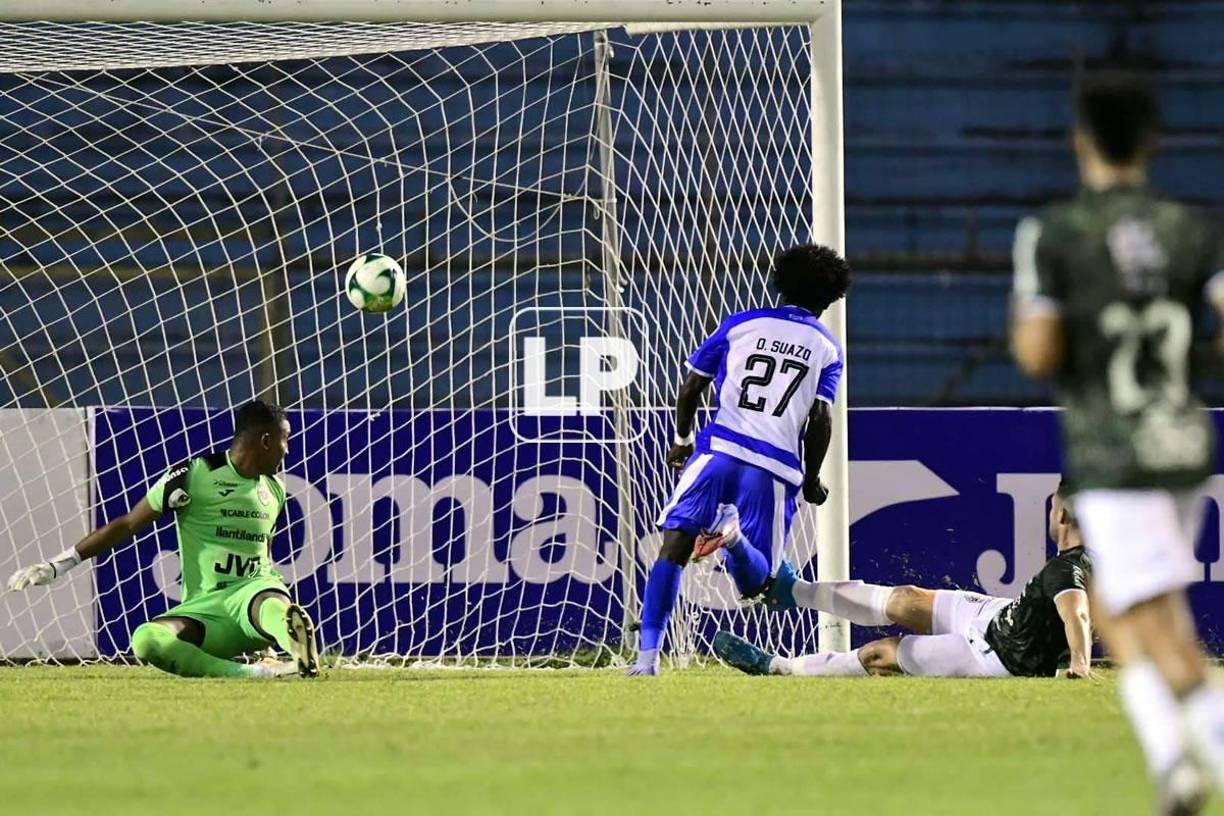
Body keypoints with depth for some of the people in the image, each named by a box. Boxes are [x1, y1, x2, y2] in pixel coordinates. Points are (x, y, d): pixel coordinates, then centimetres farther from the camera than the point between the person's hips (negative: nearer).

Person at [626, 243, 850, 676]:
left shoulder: (741, 324, 14)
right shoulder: (826, 347, 13)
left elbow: (692, 384, 14)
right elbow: (821, 418, 2)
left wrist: (682, 439, 29)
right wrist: (810, 479, 13)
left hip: (718, 449, 0)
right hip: (776, 468, 0)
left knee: (674, 546, -3)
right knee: (755, 583, 7)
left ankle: (647, 655, -20)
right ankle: (737, 536, -28)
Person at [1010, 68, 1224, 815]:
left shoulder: (1053, 234, -7)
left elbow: (1037, 355, -12)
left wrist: (1023, 324, 10)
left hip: (1111, 457, -5)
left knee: (1158, 626, -9)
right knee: (1113, 606, 20)